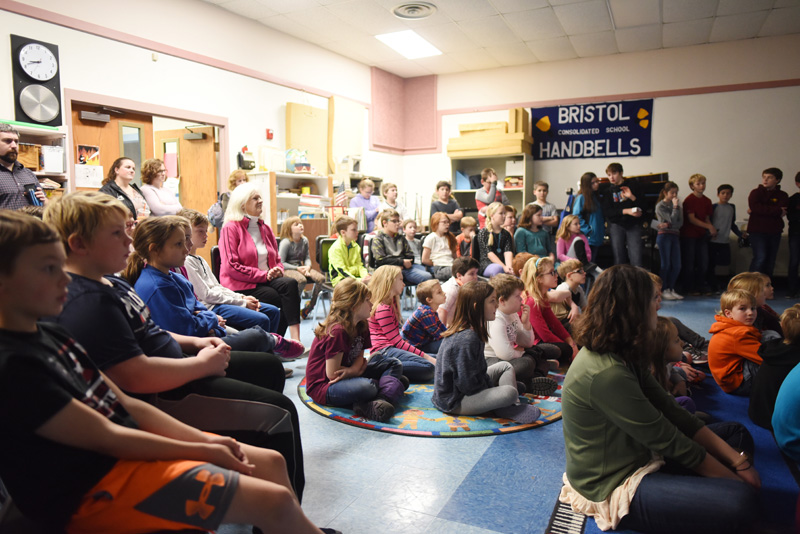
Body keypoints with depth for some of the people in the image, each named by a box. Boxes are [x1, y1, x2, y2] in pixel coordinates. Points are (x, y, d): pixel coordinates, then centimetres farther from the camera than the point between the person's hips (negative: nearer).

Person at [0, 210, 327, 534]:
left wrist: (205, 439, -1)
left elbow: (125, 405, 7)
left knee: (271, 462, 8)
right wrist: (202, 450, -12)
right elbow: (106, 437, -18)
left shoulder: (52, 335, 9)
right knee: (275, 502, -15)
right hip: (98, 487, -9)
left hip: (129, 447, 9)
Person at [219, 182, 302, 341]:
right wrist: (264, 275, -16)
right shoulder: (231, 228, -5)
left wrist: (277, 270, 0)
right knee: (284, 300, -26)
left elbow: (277, 259, 25)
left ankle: (295, 338, -32)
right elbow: (231, 267, -13)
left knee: (291, 284, -27)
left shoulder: (265, 228, 18)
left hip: (267, 279, 6)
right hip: (241, 286, -6)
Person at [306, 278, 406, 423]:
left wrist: (352, 369, -20)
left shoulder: (361, 326, 4)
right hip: (322, 386, -10)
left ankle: (382, 400, -22)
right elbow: (332, 374, -23)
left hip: (348, 375, 10)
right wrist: (358, 370, -8)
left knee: (394, 364, 3)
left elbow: (360, 356, 4)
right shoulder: (337, 331, -24)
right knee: (366, 387, -40)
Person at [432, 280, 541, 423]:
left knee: (506, 366, 16)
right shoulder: (467, 339, -27)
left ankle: (512, 407, 0)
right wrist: (492, 387, -11)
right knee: (510, 392, -29)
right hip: (454, 402, -11)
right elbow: (468, 384, -25)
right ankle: (505, 410, 0)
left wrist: (490, 385, 5)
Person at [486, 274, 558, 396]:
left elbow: (527, 344, 19)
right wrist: (520, 351, -8)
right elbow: (505, 354, -31)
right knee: (526, 363, -33)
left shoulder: (513, 314, 9)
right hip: (491, 360, -11)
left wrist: (526, 323, 1)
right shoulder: (495, 320, -22)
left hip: (507, 357, 11)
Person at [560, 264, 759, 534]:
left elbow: (672, 412, 0)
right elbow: (669, 441, -21)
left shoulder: (625, 356, 0)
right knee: (740, 501, -24)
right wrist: (735, 478, -8)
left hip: (640, 457, 10)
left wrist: (738, 461, -5)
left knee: (737, 435, 13)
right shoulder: (605, 374, -30)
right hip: (615, 488, -9)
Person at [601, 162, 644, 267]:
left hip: (633, 224, 0)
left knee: (636, 260, -9)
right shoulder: (608, 190, 7)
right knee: (618, 259, 1)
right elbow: (607, 211, -4)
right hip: (616, 225, 1)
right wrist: (626, 211, -13)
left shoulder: (632, 184, 8)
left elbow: (643, 203, 6)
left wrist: (632, 196, -12)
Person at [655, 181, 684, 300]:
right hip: (664, 236, -5)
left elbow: (680, 223, 3)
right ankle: (664, 290, 5)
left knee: (677, 266, 2)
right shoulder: (660, 206, -3)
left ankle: (671, 289, 13)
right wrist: (675, 206, -9)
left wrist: (668, 225, -12)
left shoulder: (677, 204, 12)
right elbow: (672, 220, -12)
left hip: (675, 236, 5)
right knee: (665, 264, -2)